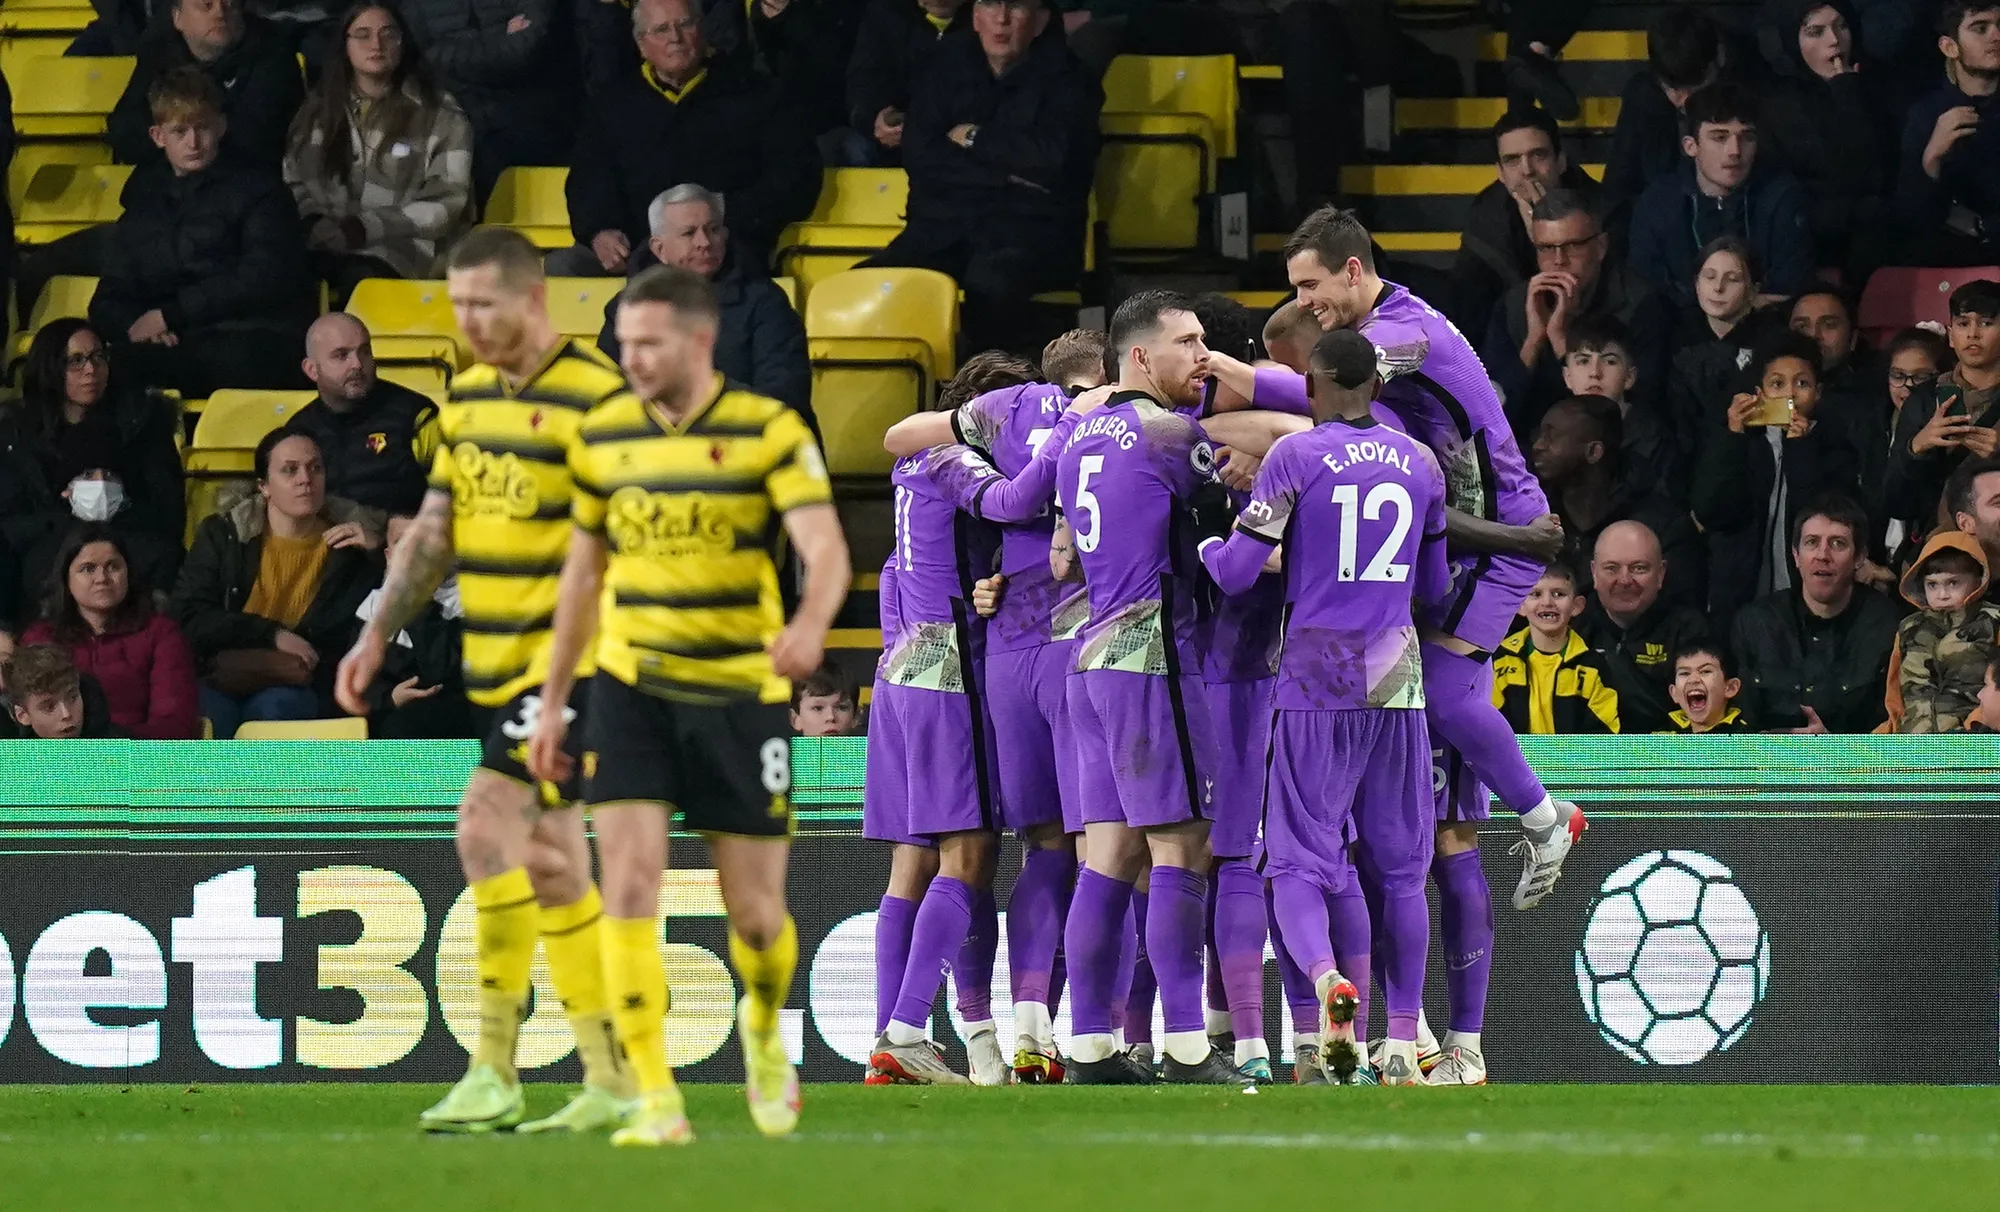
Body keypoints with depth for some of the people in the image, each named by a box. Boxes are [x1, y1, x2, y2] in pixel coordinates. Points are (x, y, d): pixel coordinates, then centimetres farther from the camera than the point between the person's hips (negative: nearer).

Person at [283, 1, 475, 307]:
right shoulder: (319, 109, 17)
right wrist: (314, 223, -7)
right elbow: (293, 182, 16)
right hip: (328, 241, 3)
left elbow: (443, 205, -1)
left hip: (403, 245, -3)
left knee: (360, 278, -39)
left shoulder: (440, 117, 5)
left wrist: (364, 229, -12)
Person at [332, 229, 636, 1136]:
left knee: (487, 829, -17)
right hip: (493, 666, 8)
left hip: (566, 660, -8)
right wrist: (378, 636, 15)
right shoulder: (467, 397, 12)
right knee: (548, 865, 8)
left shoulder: (596, 399, -13)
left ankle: (492, 1068, -13)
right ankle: (613, 1079, 13)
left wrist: (598, 673, -20)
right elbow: (434, 531, 20)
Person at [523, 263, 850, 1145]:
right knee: (629, 888, -14)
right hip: (632, 692, 2)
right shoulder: (603, 437, 3)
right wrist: (552, 701, 15)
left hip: (740, 695, -2)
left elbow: (825, 549, -19)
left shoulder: (771, 432, -9)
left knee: (755, 912, 4)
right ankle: (656, 1102, -12)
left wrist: (810, 624, -41)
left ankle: (764, 1030, 37)